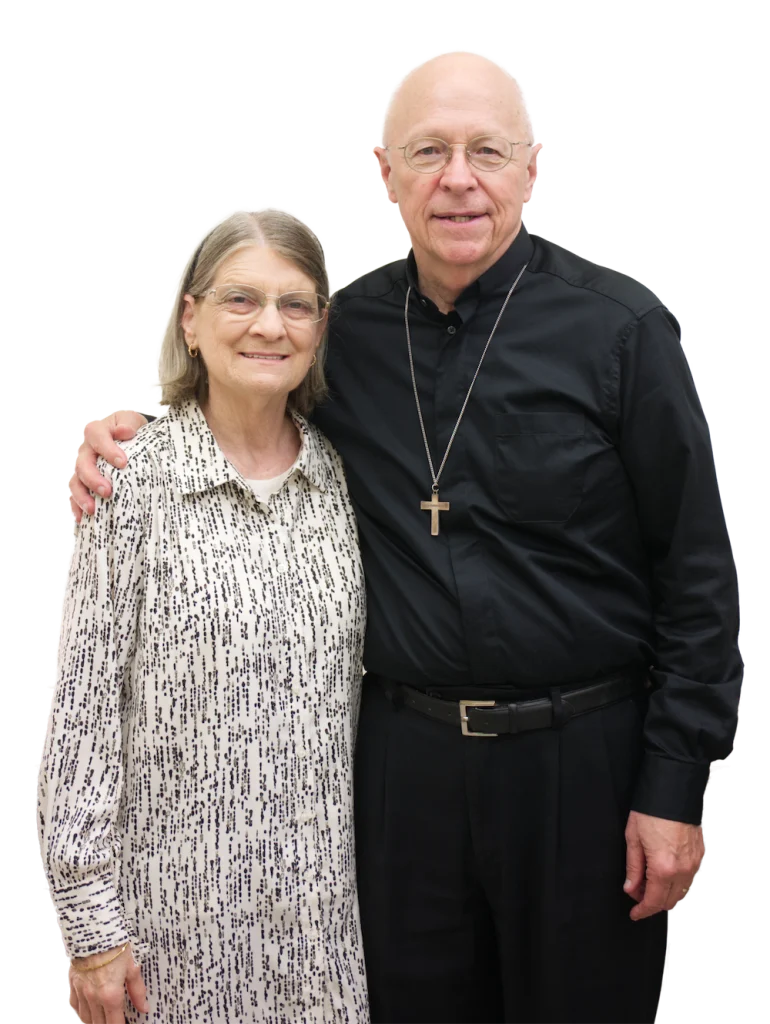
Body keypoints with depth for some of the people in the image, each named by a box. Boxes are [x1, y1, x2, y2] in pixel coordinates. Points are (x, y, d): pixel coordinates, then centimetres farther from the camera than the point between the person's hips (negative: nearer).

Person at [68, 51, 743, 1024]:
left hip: (578, 757, -2)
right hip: (403, 755, 3)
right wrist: (128, 428, -1)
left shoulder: (619, 325, -8)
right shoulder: (347, 328, 2)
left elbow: (697, 569, -7)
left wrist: (676, 787, -9)